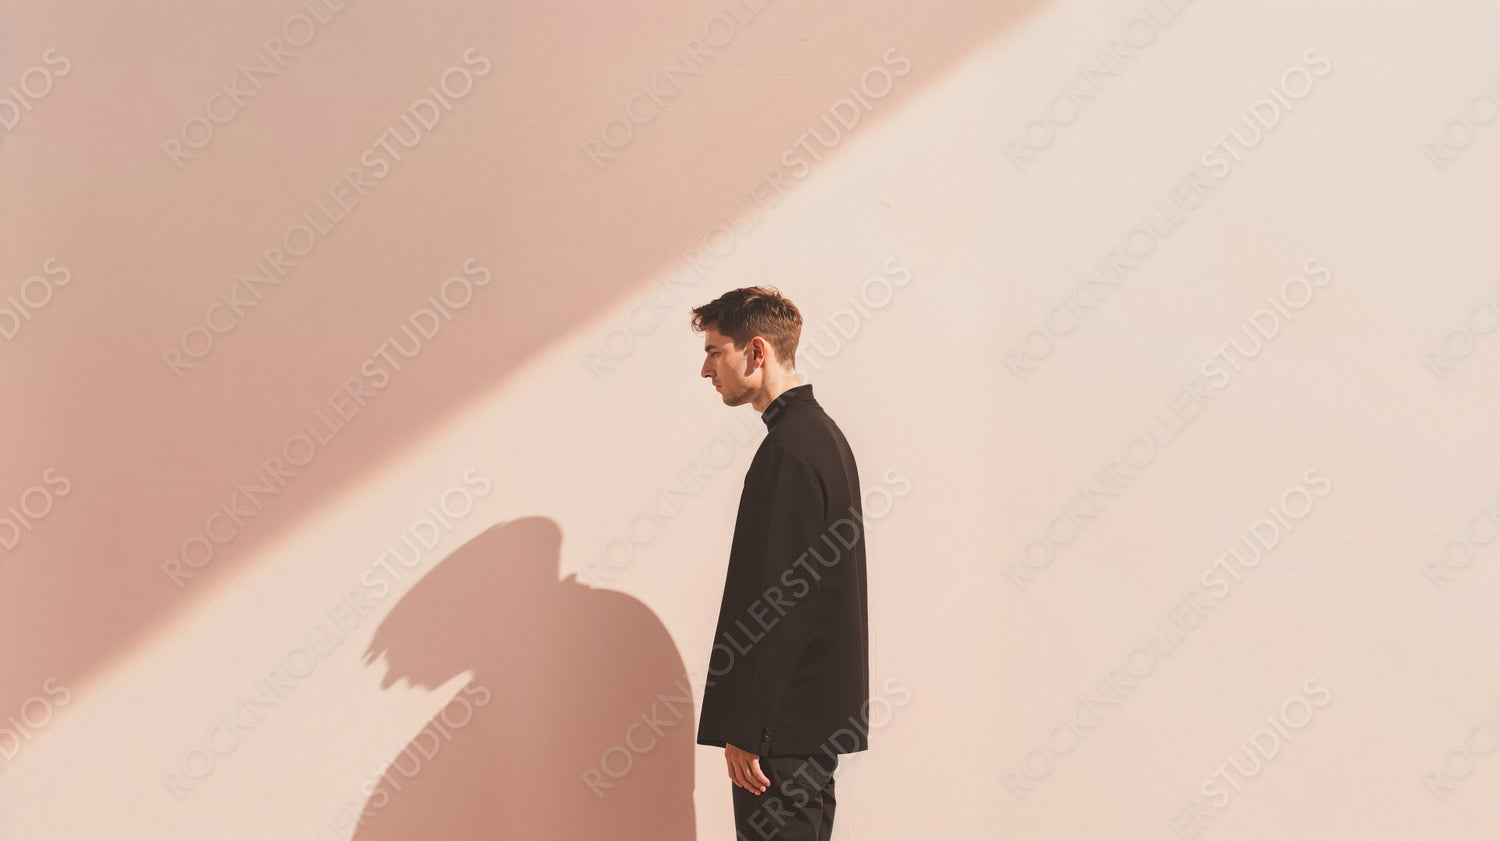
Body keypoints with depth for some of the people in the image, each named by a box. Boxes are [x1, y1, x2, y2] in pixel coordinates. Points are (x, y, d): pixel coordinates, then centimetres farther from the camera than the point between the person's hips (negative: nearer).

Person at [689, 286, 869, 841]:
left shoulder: (787, 450, -17)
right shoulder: (823, 432, 15)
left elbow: (774, 601, -21)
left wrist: (743, 732, -19)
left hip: (785, 725, -10)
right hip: (822, 717, 10)